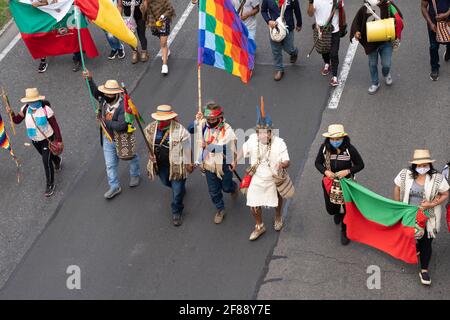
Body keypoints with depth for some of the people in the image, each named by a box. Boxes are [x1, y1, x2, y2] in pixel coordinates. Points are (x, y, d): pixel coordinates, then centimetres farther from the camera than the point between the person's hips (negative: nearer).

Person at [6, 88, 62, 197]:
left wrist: (58, 140, -16)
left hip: (47, 139, -6)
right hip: (34, 140, 6)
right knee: (46, 155, 28)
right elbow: (17, 120, -9)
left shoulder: (46, 109, -27)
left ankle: (50, 184, 10)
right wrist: (11, 113, -29)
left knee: (46, 161, -7)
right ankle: (57, 161, 62)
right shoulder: (26, 109, -13)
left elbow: (55, 125, -19)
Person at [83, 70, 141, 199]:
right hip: (108, 139, 5)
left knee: (131, 158, 24)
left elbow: (121, 126, -41)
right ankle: (114, 187, 25)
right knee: (110, 164, 11)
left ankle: (135, 175, 50)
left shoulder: (123, 106, -35)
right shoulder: (104, 99, -15)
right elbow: (95, 92, 5)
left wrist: (106, 122, -32)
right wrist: (90, 80, -10)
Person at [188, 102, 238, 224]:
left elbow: (224, 147, -34)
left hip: (224, 164, -3)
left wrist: (209, 147, -50)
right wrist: (196, 121, -34)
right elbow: (190, 130, -15)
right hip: (209, 164, 3)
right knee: (213, 191, 14)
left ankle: (233, 187, 57)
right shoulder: (204, 124, -13)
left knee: (226, 187, 20)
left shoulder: (227, 129, -25)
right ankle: (220, 210, 38)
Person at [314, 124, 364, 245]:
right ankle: (337, 213, 56)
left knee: (347, 208, 6)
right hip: (329, 182, 2)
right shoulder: (324, 148, -17)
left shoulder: (349, 149, -22)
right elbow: (318, 163, -2)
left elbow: (360, 165, -11)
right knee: (330, 208, 17)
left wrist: (347, 171, -26)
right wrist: (325, 172, -21)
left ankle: (344, 232, 32)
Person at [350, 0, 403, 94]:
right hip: (371, 43, 1)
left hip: (385, 42, -1)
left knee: (386, 64, 1)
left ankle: (386, 74, 39)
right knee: (373, 64, 15)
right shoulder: (364, 10, -7)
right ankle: (375, 84, 37)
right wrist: (356, 32, -14)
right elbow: (356, 22, 4)